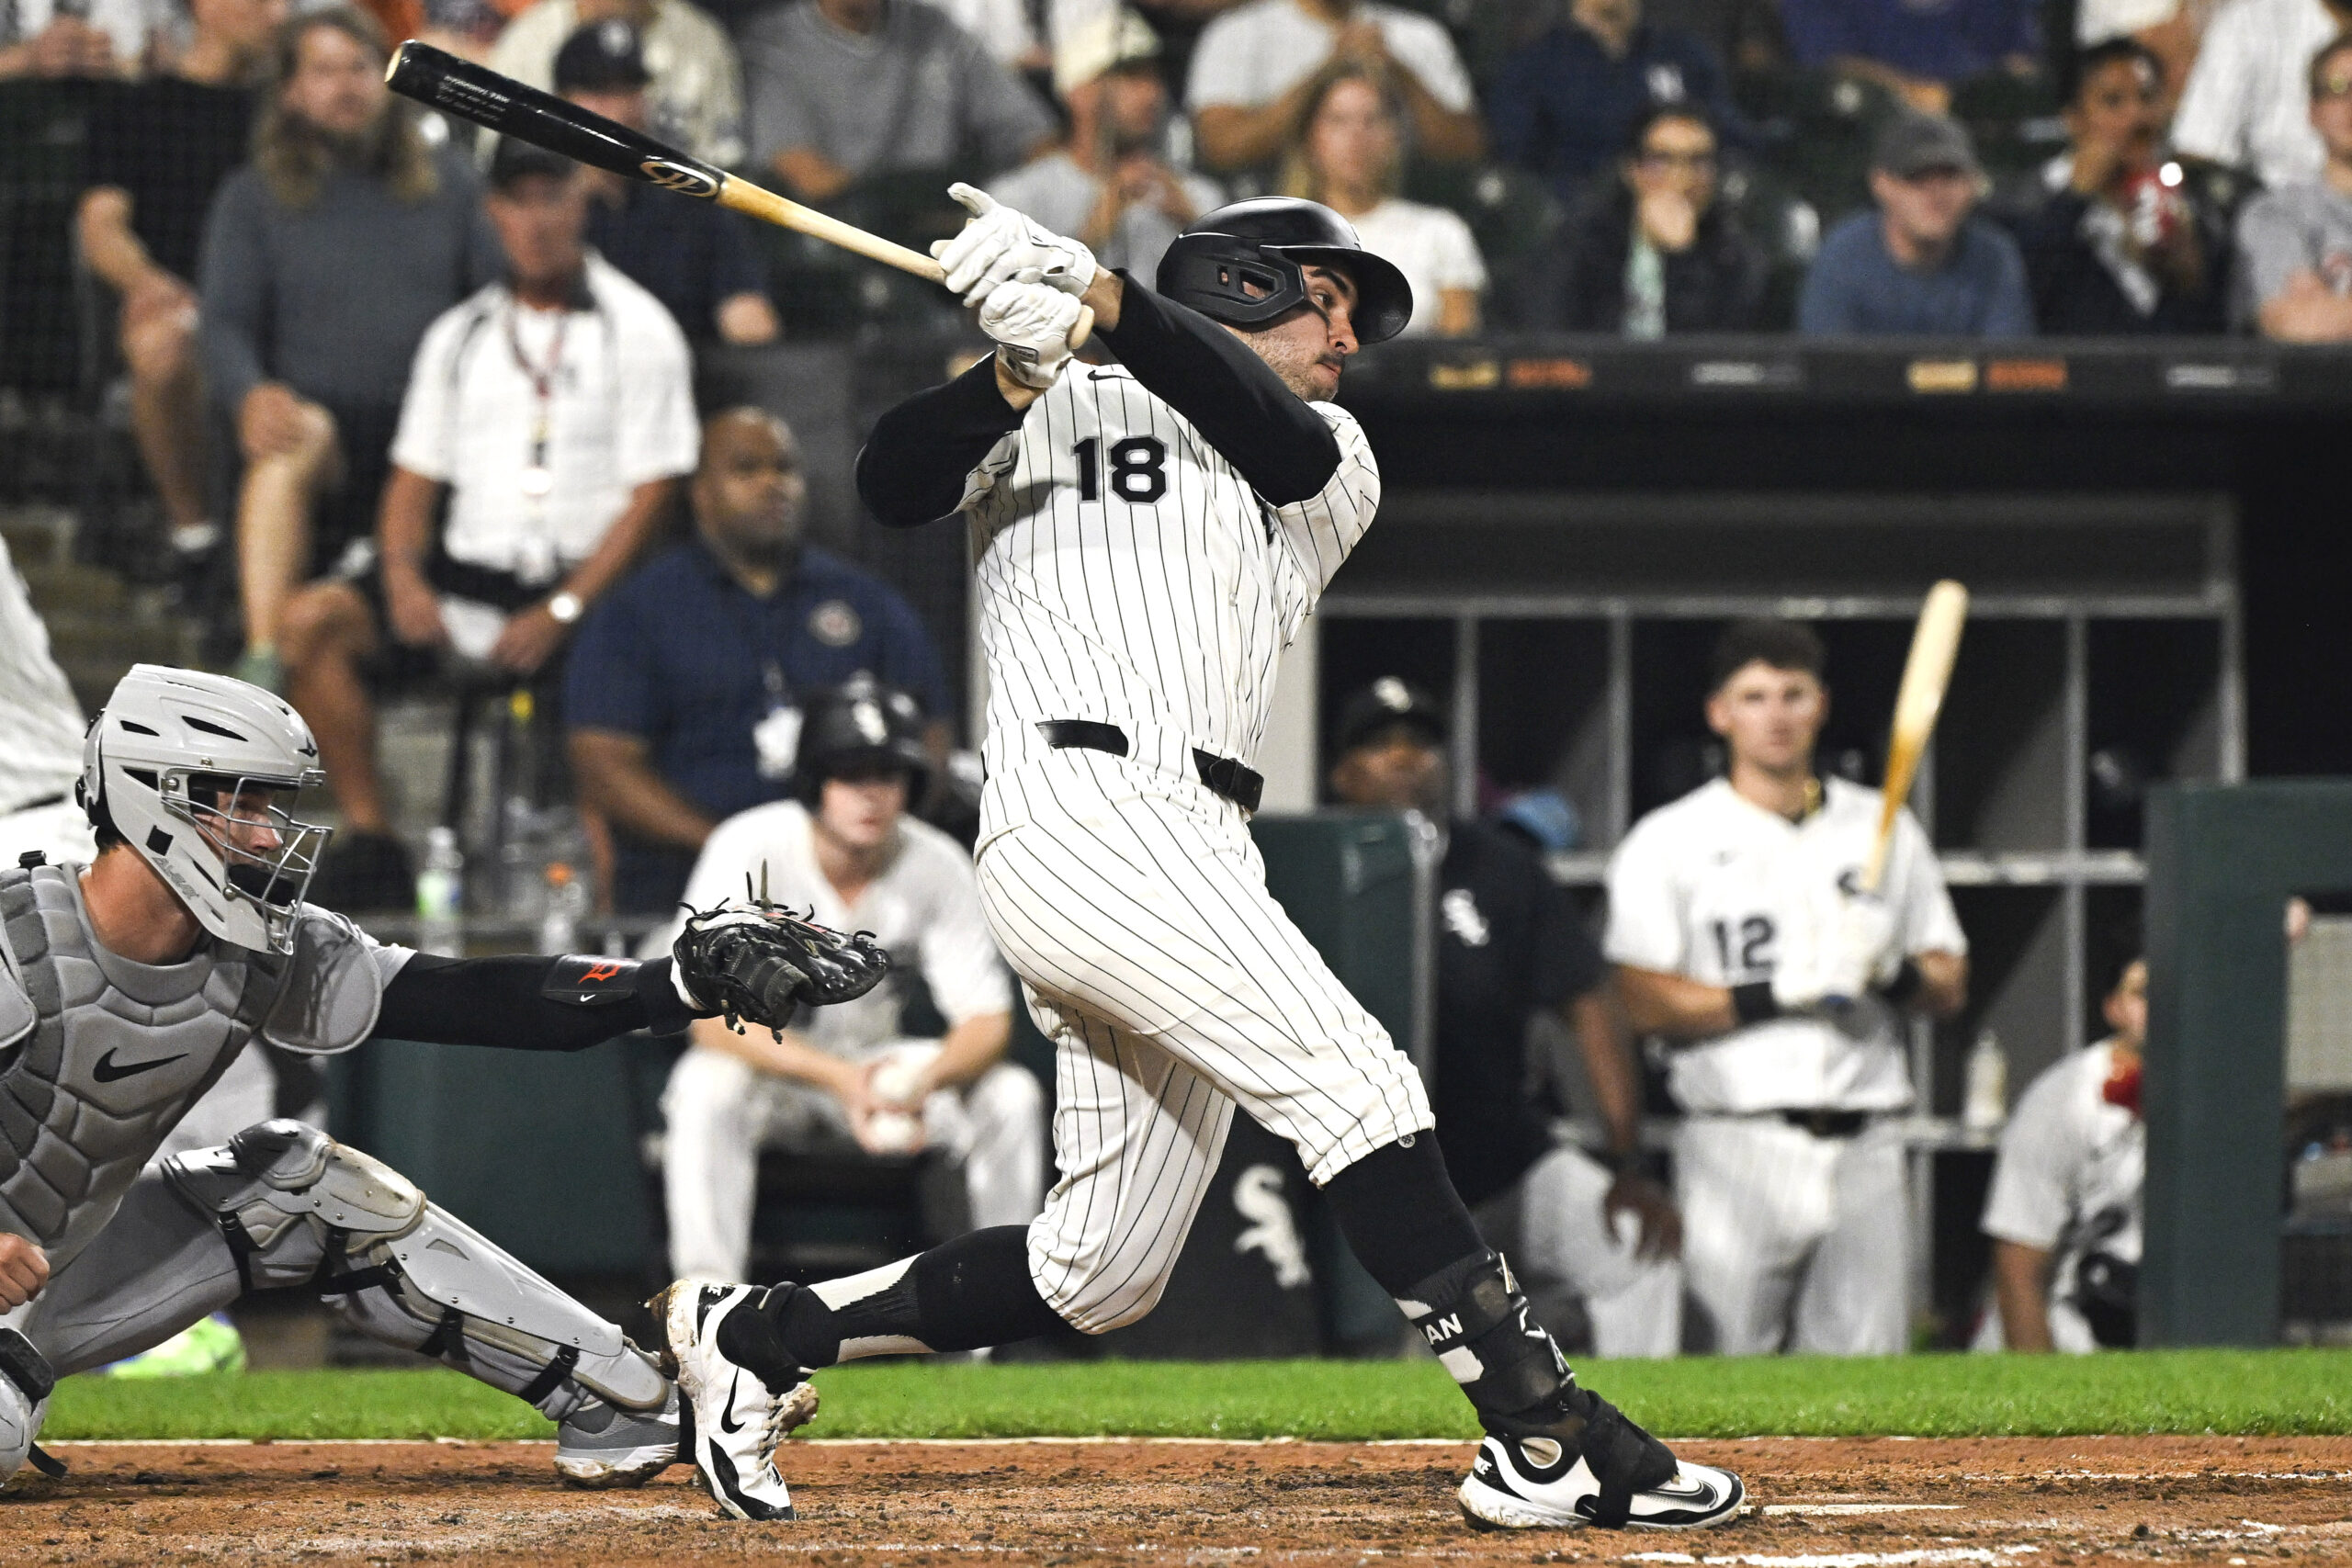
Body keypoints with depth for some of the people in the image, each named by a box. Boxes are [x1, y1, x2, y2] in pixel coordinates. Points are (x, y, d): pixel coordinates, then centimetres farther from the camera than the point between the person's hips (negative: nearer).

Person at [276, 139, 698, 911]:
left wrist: (562, 613, -14)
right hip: (463, 573, 5)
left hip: (579, 581, -5)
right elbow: (414, 478, 18)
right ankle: (368, 837, -18)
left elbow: (650, 495, -3)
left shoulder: (637, 329, 4)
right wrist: (404, 580, -4)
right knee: (309, 622, -19)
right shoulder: (460, 335, 19)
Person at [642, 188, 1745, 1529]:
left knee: (1100, 1272, 6)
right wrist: (1020, 365, -21)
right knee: (1351, 1077, -19)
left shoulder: (1335, 469, 25)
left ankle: (750, 1334, 21)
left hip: (1198, 860, 7)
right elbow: (894, 484, -4)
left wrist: (1098, 298, -15)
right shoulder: (1052, 415, 14)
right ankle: (1550, 1438, -25)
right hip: (1081, 805, -7)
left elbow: (1282, 436, 0)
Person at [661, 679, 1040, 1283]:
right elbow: (714, 1017, -26)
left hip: (876, 1065, 3)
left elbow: (987, 1020, -11)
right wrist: (839, 1078, -40)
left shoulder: (938, 866, -10)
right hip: (765, 1057, -3)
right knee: (706, 1089, -37)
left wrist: (925, 1081, -35)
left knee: (1012, 1094, -19)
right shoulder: (751, 848, -20)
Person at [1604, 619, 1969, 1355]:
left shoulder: (1886, 831, 16)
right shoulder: (1667, 843, 4)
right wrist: (1779, 994, -16)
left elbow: (1951, 986, 16)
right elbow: (1646, 1004, -5)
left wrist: (1891, 970, -7)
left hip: (1865, 1150, 3)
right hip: (1739, 1148, -3)